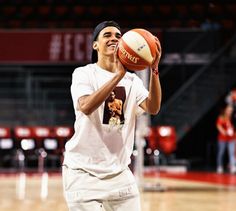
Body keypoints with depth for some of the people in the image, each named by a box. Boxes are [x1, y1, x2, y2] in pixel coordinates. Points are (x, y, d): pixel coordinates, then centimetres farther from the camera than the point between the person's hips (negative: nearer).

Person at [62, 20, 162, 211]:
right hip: (83, 171, -4)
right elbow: (86, 107, -25)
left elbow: (152, 108, -10)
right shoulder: (83, 74, -5)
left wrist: (154, 70, -23)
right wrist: (119, 75, -32)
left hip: (119, 172, 4)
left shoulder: (132, 80, 8)